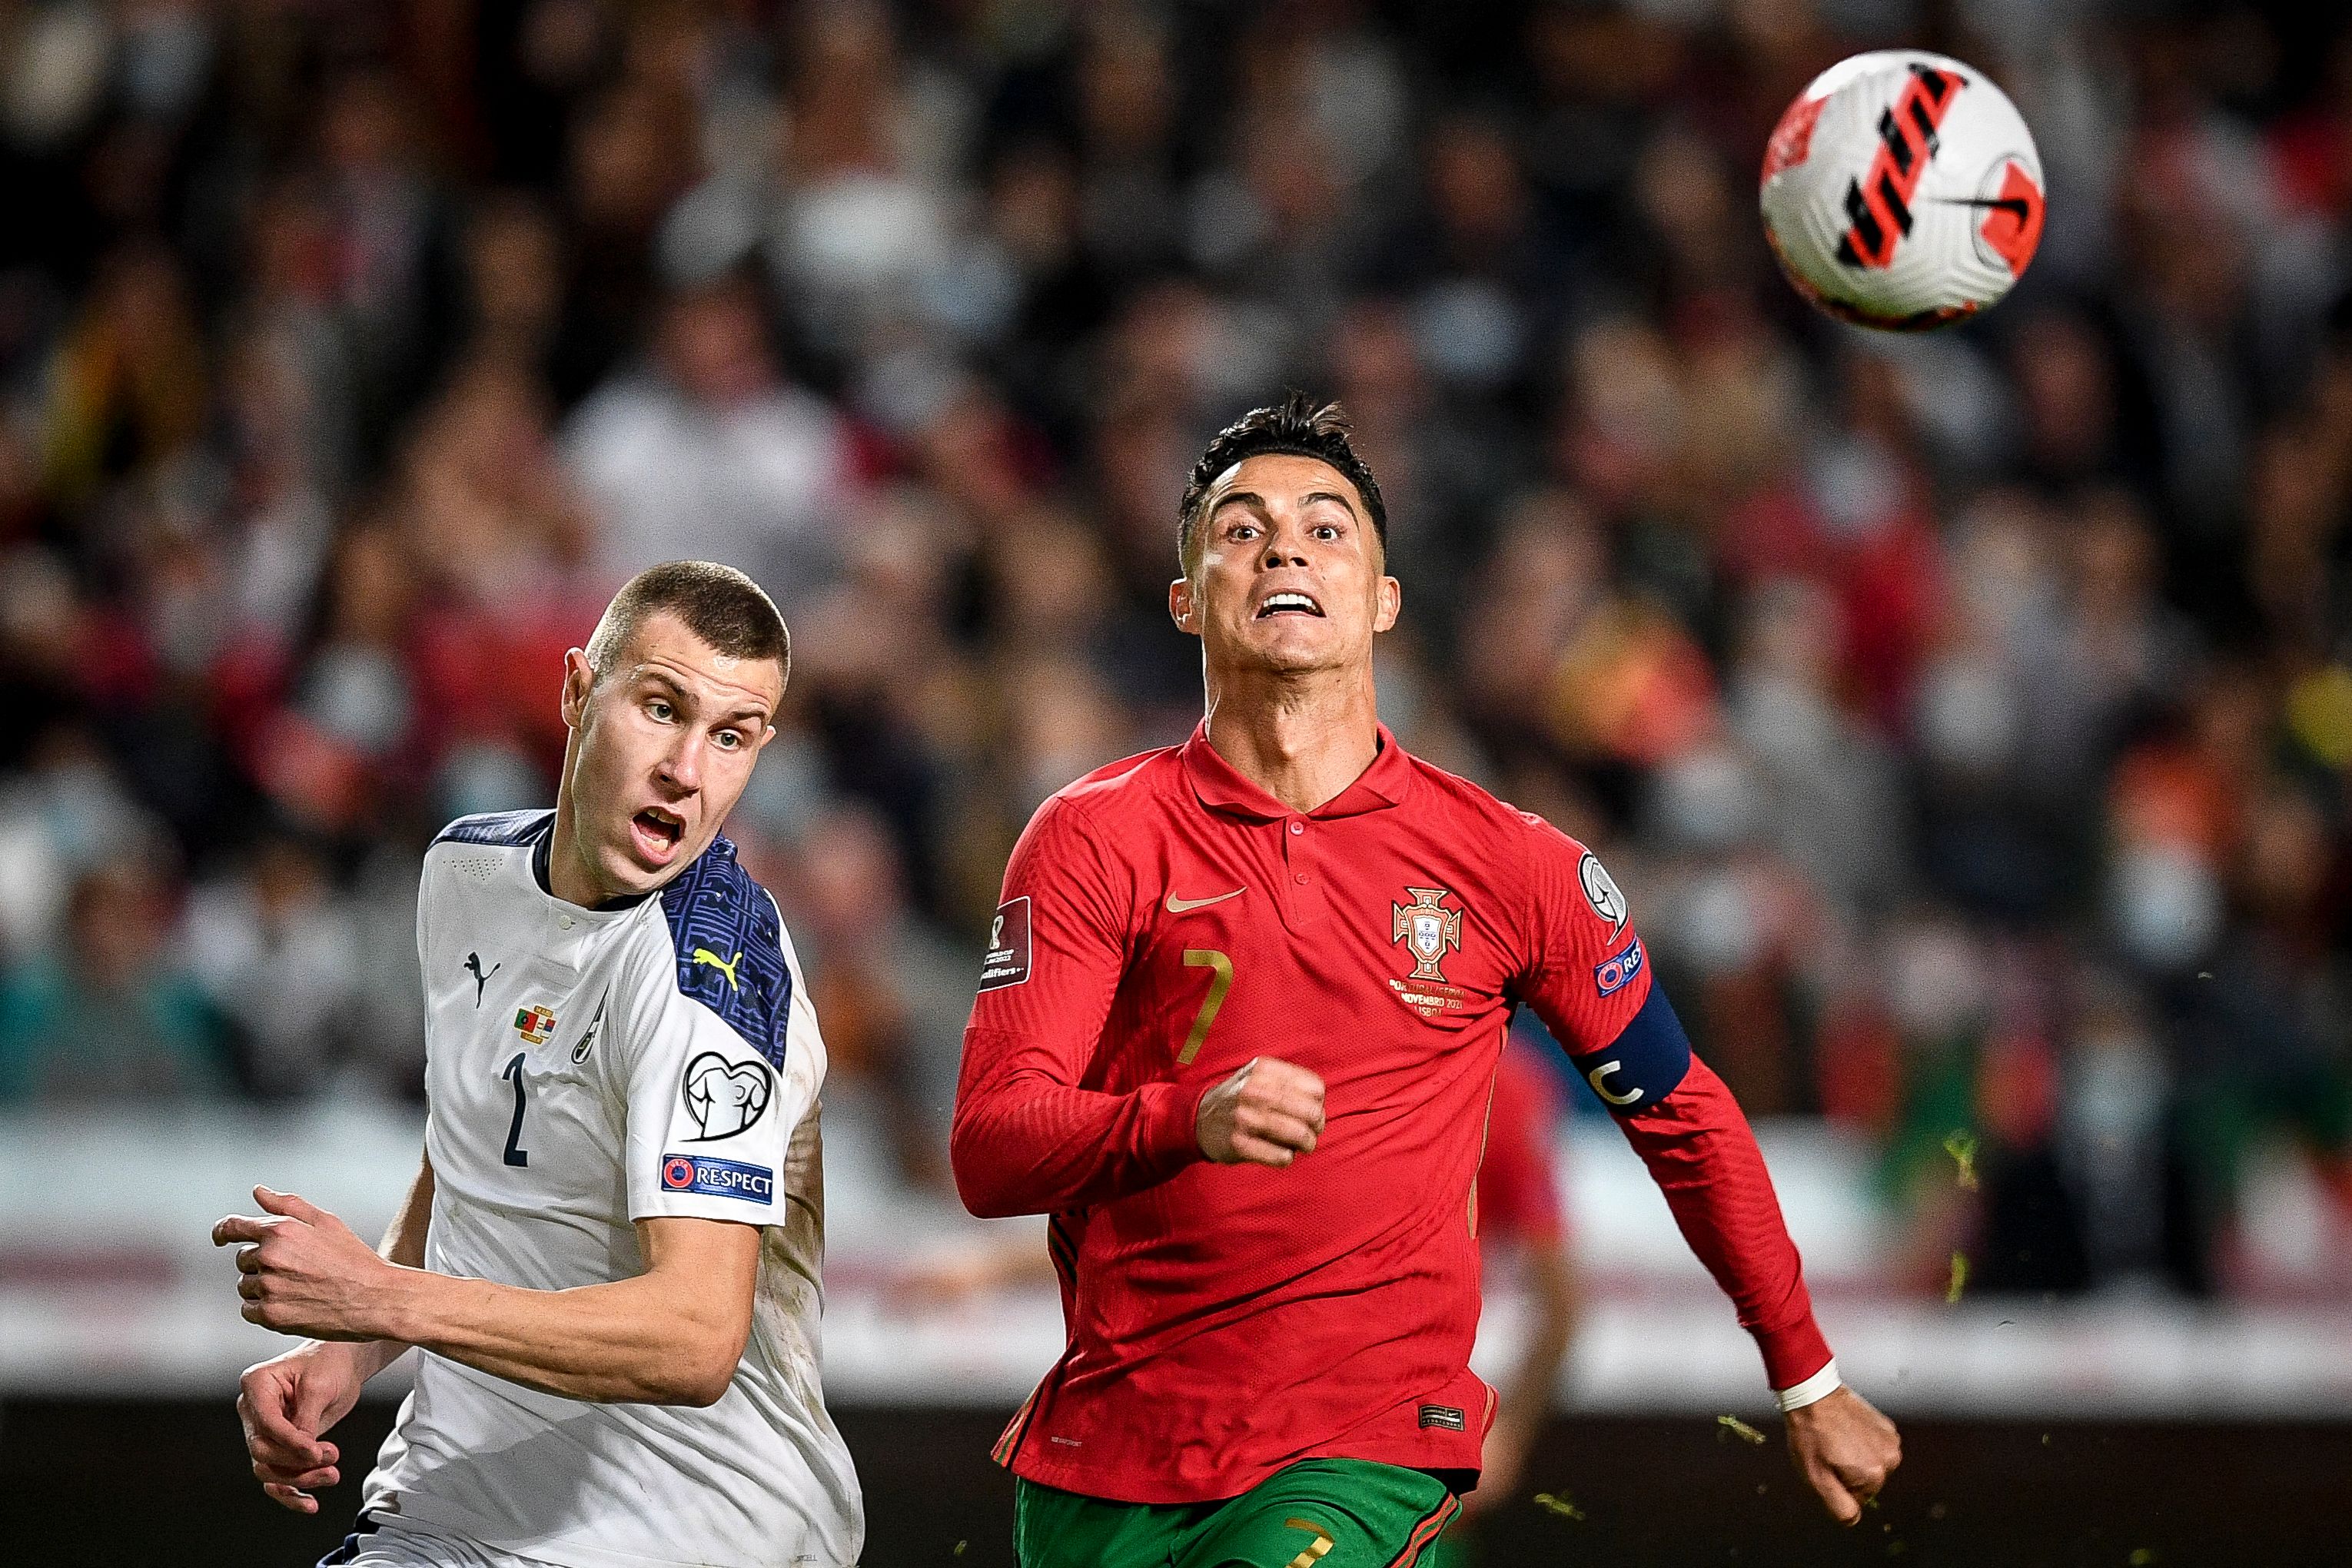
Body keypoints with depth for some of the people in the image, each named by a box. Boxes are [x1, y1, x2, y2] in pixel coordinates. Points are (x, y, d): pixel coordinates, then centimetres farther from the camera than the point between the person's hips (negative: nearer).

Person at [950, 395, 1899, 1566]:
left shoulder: (1514, 867, 2)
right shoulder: (1093, 840, -1)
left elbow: (1684, 1118, 16)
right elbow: (985, 1150, -10)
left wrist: (1811, 1385, 22)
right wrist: (1191, 1120, -30)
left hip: (1369, 1452, -1)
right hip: (1105, 1459, 2)